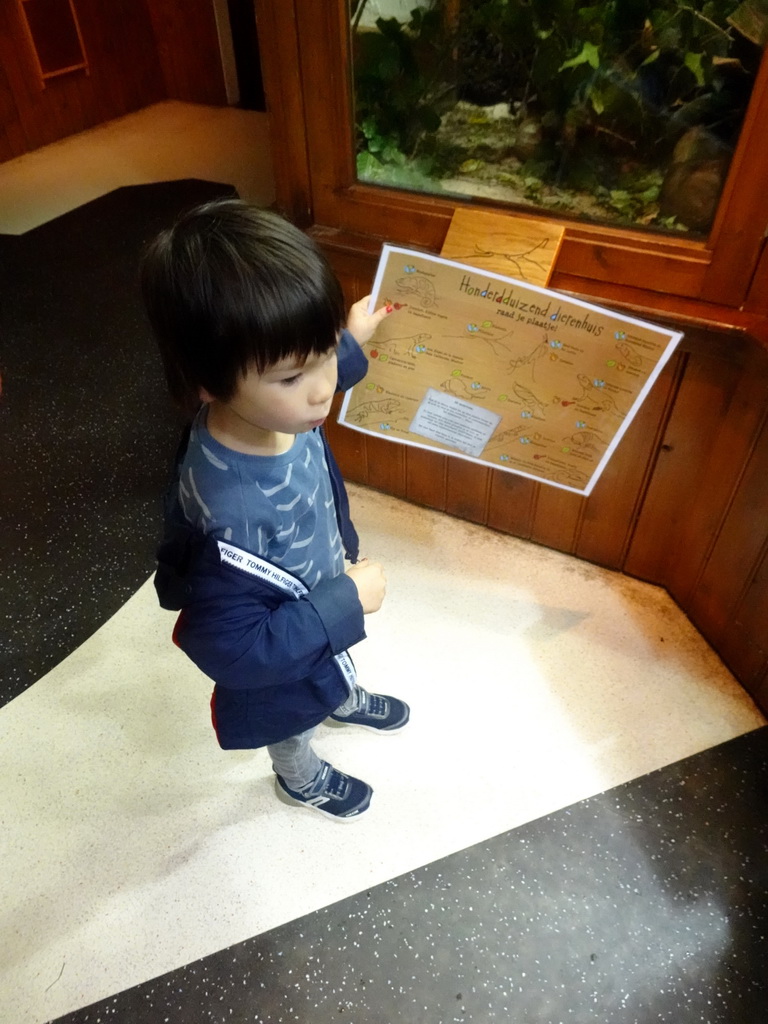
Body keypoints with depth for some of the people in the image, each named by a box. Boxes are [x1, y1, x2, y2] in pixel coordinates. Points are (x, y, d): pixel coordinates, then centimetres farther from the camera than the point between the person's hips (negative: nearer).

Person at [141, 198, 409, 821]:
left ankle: (346, 700, 74)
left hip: (324, 590, 6)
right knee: (294, 726, 30)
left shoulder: (273, 407, -26)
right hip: (284, 660, -5)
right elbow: (230, 650, -36)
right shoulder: (230, 512, -49)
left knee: (339, 665, 39)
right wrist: (346, 601, -34)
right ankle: (302, 778, 65)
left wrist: (349, 345, 5)